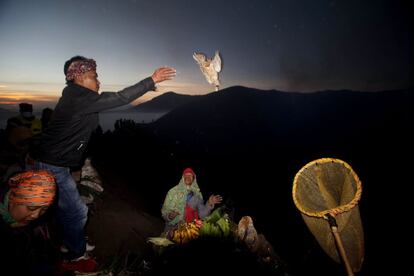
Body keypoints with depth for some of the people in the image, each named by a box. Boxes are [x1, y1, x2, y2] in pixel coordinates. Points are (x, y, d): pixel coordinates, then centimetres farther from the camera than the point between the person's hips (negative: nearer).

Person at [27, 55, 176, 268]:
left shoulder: (76, 98, 11)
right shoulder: (80, 98, -20)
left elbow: (114, 99, 15)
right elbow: (121, 98, -23)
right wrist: (152, 80, -19)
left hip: (47, 163, 10)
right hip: (50, 167, -10)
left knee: (67, 210, 21)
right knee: (77, 213, 4)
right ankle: (77, 256, 24)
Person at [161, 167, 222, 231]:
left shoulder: (197, 194, 9)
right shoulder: (173, 191, 2)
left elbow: (202, 214, 6)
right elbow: (165, 211, 2)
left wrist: (209, 204, -7)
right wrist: (169, 215, -17)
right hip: (174, 228, -2)